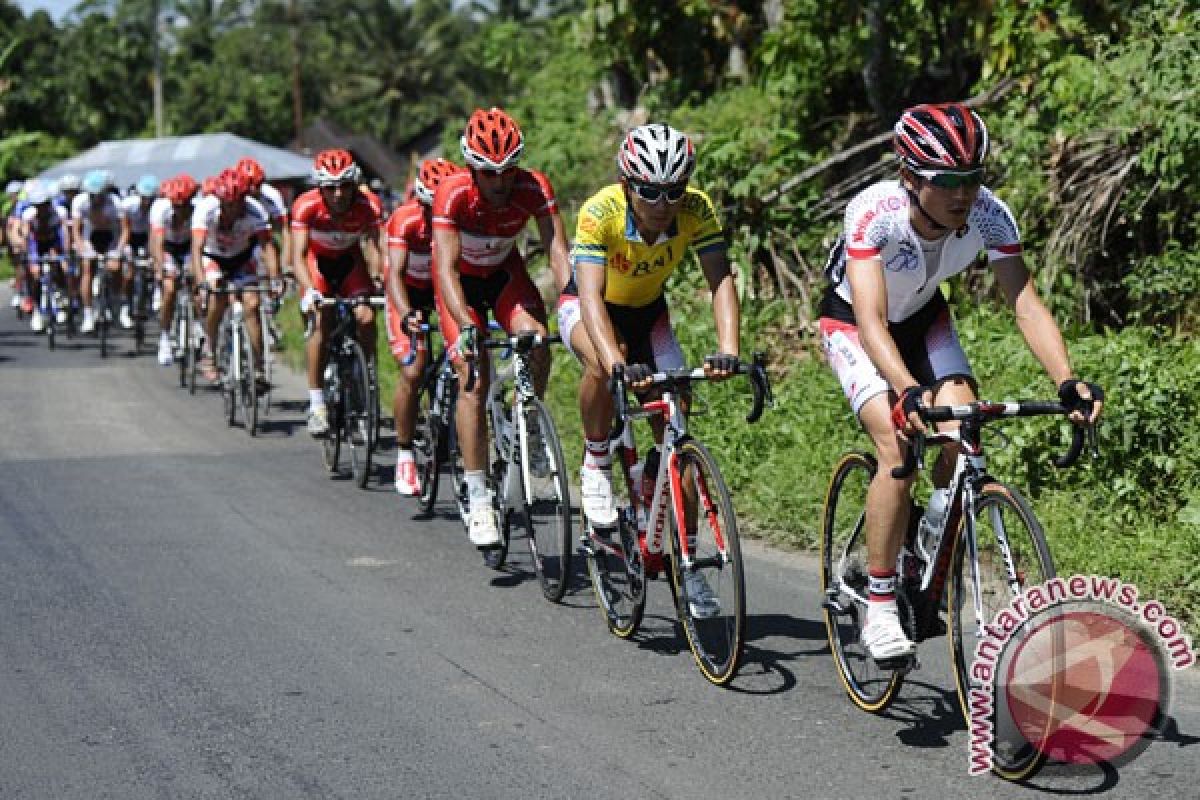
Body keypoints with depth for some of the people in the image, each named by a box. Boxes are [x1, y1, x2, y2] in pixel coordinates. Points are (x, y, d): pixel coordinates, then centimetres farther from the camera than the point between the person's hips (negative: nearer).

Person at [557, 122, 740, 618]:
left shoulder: (696, 209, -26)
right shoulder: (600, 213, -35)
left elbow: (720, 280, -32)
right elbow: (591, 295, -43)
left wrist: (728, 349, -50)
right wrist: (618, 365, -59)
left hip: (647, 311, 3)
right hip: (585, 305, -3)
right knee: (604, 366, -38)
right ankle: (595, 464, -12)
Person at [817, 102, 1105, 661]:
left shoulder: (989, 214, -27)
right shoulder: (873, 213, -37)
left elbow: (1026, 304, -30)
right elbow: (872, 321, -45)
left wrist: (1067, 382, -45)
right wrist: (909, 392, -61)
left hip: (922, 316, 4)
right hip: (851, 320, -4)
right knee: (898, 445, -24)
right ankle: (879, 608, -13)